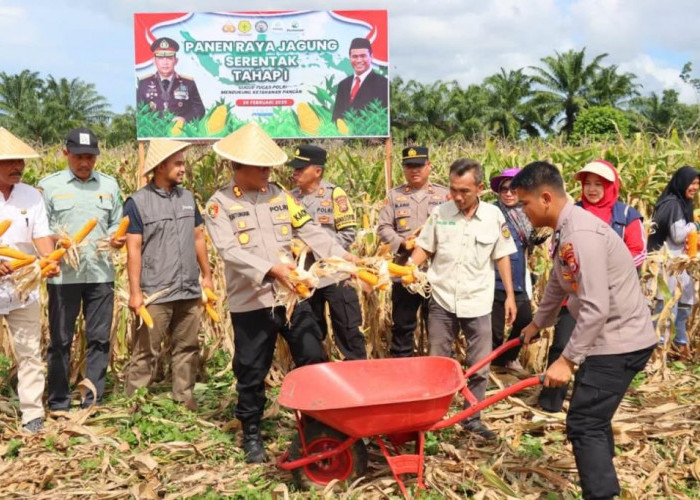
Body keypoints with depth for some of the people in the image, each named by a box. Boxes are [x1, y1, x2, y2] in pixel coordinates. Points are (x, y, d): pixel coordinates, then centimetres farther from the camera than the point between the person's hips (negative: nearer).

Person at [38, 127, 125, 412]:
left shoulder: (109, 185, 10)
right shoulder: (49, 185, 2)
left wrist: (118, 239, -8)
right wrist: (55, 239, -19)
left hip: (101, 274, 2)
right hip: (63, 275, -2)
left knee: (99, 339, 7)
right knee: (60, 340, 5)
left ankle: (93, 402, 18)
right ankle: (59, 404, 17)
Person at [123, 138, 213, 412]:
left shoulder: (187, 197, 9)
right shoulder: (138, 202, -6)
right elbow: (133, 250, -8)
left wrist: (207, 276, 14)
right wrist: (135, 292, -12)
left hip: (189, 291, 5)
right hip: (155, 294, -5)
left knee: (187, 348, 11)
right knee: (146, 352, 1)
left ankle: (185, 401, 22)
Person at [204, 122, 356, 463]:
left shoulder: (279, 195, 8)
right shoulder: (219, 204, -6)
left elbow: (310, 231, 3)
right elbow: (230, 251, -19)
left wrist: (342, 256, -10)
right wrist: (270, 270, -31)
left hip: (292, 296, 4)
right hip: (251, 303, -3)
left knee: (314, 362, 7)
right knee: (252, 373, 9)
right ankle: (251, 435, 27)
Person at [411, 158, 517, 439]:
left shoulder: (494, 216, -4)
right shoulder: (440, 213, -3)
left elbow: (502, 257, 4)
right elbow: (424, 248, 5)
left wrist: (510, 295, 2)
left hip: (478, 303, 0)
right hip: (442, 300, 0)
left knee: (480, 366, 6)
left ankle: (472, 418, 22)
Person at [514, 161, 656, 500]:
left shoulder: (581, 234, -25)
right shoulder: (565, 230, 8)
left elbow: (596, 308, -29)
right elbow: (558, 285, 25)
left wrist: (568, 360, -24)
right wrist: (538, 323, 36)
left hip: (620, 341, -10)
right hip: (610, 339, 10)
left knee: (583, 425, -9)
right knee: (594, 419, 20)